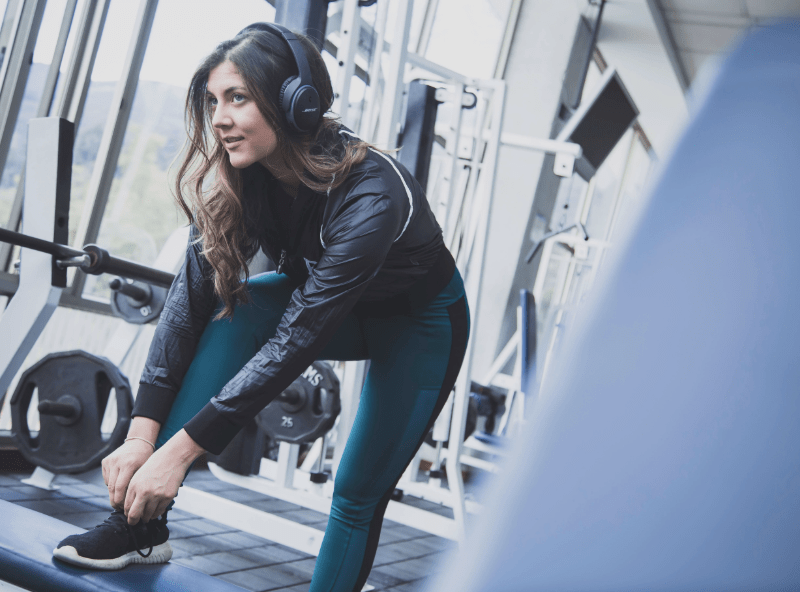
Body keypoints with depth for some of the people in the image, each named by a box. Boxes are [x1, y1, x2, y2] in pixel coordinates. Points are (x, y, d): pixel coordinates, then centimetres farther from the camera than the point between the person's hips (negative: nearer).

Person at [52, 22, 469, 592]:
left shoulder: (370, 194, -38)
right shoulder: (242, 178, -20)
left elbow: (296, 338, -40)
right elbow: (191, 294, -21)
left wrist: (181, 448, -39)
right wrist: (142, 434, -28)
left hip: (423, 323, -4)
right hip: (337, 305, 5)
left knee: (360, 494, -4)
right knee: (233, 311, -22)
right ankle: (142, 525, -21)